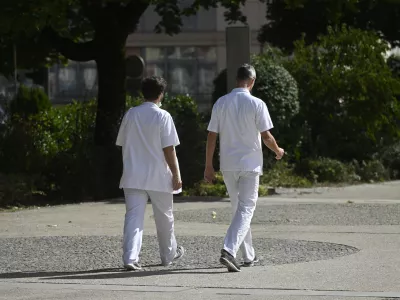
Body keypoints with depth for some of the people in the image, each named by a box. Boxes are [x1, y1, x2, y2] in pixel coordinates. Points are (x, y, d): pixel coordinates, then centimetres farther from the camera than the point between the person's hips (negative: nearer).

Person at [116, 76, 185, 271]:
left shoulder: (130, 115, 4)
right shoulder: (163, 117, -9)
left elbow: (123, 145, 10)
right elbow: (168, 149, -11)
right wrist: (176, 175, -5)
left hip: (133, 177, 3)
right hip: (158, 177, -3)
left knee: (133, 216, -3)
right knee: (164, 217, 15)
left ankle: (130, 257, -18)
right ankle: (169, 254, 32)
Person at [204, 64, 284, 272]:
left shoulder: (221, 103, 2)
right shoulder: (256, 104, -9)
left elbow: (212, 136, 3)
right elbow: (266, 136, -9)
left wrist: (208, 165, 9)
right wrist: (278, 151, 11)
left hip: (228, 165, 4)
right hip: (250, 164, -4)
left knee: (238, 208, 16)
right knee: (245, 210, -4)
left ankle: (248, 256, 22)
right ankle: (229, 251, -23)